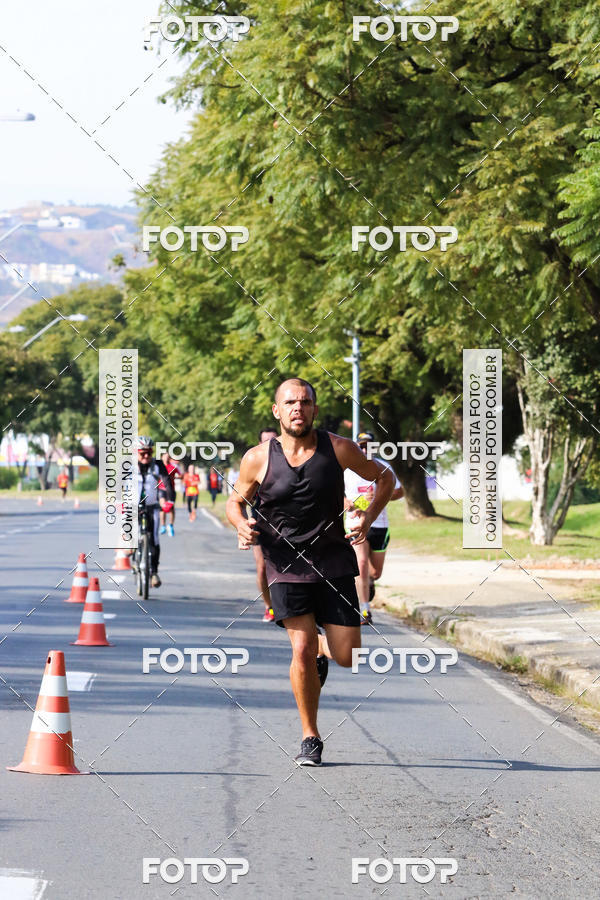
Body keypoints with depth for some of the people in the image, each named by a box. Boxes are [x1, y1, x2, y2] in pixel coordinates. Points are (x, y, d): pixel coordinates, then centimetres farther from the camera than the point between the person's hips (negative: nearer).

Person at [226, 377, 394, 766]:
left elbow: (384, 476, 11)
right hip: (286, 564, -1)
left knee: (348, 656, -2)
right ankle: (311, 737, 4)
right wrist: (241, 524, -10)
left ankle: (322, 649, 36)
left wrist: (368, 519, -3)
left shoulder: (339, 449, -4)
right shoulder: (258, 459, -5)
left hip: (334, 561, 1)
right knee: (302, 651, -13)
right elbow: (236, 500, 12)